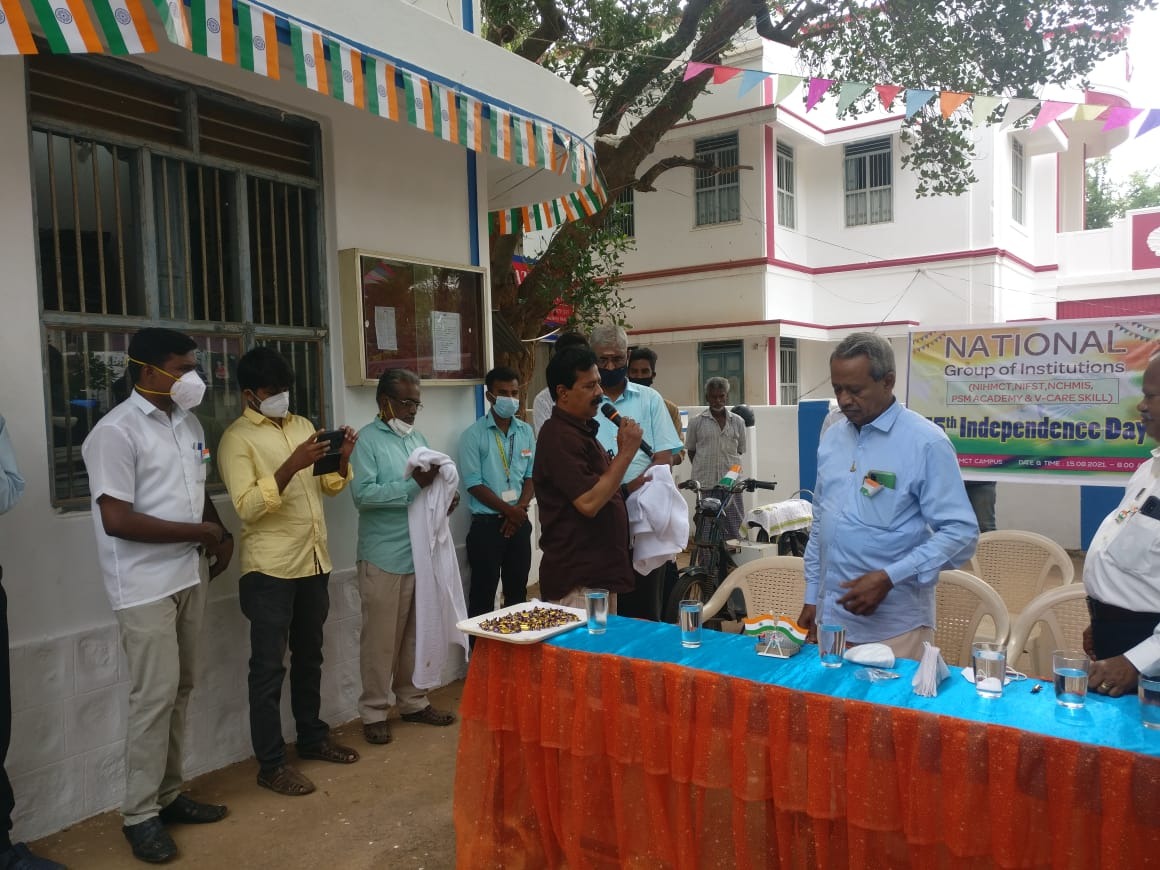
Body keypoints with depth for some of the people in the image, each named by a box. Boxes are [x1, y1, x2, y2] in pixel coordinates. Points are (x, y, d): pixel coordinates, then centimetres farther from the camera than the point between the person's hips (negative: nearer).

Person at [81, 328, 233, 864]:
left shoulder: (188, 423, 9)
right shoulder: (116, 432, -16)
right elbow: (117, 519, -21)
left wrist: (220, 532, 4)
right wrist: (198, 532, -15)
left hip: (187, 576, 7)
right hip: (145, 586, -7)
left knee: (180, 689, 13)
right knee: (155, 695, -3)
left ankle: (169, 794, 27)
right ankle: (140, 815, 13)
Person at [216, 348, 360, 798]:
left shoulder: (302, 425, 11)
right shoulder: (236, 438, -9)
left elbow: (331, 485, 12)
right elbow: (247, 506, -19)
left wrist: (342, 458, -8)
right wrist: (292, 466, -30)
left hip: (314, 561, 7)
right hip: (270, 569, -6)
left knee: (309, 656, 18)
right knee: (269, 667, 3)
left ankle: (312, 738, 33)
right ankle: (271, 764, 13)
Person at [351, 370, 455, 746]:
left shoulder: (417, 437, 13)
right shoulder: (367, 439, -8)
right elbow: (363, 494, -20)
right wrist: (414, 484, -24)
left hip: (420, 553, 6)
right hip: (384, 557, -6)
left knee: (414, 633, 15)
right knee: (381, 638, 3)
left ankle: (412, 701, 28)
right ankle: (374, 712, 16)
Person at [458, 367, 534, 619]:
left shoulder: (526, 432, 6)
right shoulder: (474, 435, -7)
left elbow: (531, 476, 8)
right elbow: (474, 485, -10)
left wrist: (520, 508, -8)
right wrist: (509, 510, -13)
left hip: (519, 522, 4)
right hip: (487, 523, -4)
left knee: (518, 591, 13)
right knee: (483, 594, 0)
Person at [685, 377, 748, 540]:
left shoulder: (737, 421, 7)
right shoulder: (697, 422, 1)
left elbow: (740, 451, 15)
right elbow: (691, 451, 10)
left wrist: (732, 468, 7)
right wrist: (703, 469, 6)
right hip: (705, 484, -1)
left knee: (734, 529, 1)